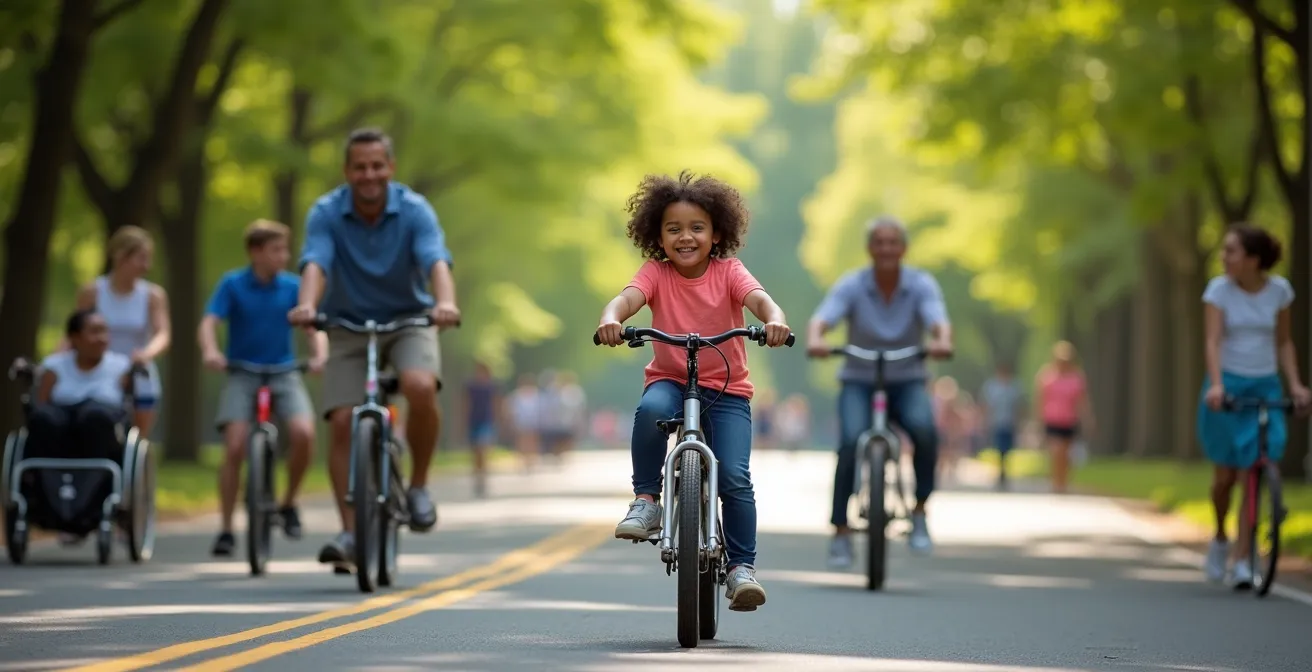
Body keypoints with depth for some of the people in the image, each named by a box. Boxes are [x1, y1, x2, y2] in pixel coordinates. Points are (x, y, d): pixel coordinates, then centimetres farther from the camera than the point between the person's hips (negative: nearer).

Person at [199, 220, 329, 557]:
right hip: (242, 375, -1)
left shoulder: (293, 287, 1)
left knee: (304, 434, -22)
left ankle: (289, 504, 2)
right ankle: (225, 529, -2)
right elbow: (208, 324, -13)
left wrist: (319, 356, -25)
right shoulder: (233, 284, -4)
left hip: (284, 373, 1)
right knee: (235, 447, -15)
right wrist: (210, 352, -34)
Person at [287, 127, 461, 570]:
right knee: (342, 424, -13)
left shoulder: (414, 210, -15)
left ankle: (418, 486, -9)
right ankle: (350, 532, -7)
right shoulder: (326, 213, -13)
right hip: (349, 327, 1)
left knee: (421, 387, -31)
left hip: (409, 321, -1)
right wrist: (307, 305, -51)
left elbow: (437, 261, -30)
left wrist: (446, 302, -52)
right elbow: (315, 264, -29)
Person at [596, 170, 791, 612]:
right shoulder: (657, 274, -5)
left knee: (735, 477, -16)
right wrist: (611, 320, -47)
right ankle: (646, 501, -19)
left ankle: (742, 567, -3)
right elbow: (627, 298, -24)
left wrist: (775, 320, -47)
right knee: (650, 410, -36)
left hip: (726, 388, 0)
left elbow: (759, 299, -24)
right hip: (669, 379, 0)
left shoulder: (728, 272, -6)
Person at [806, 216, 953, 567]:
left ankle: (919, 514, -14)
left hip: (907, 381, 0)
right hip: (859, 382, 0)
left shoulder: (921, 284, -8)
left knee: (924, 430, -32)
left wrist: (942, 341, -50)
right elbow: (821, 319, -25)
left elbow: (939, 321, -25)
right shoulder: (851, 285, -10)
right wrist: (815, 340, -49)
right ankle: (840, 533, -17)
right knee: (851, 442, -28)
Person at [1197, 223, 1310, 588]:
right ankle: (1220, 538, 31)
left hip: (1265, 387, 1)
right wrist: (1216, 384, -28)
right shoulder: (1219, 289, -5)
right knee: (1225, 474, 2)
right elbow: (1213, 341, -14)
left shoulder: (1279, 290, 1)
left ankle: (1242, 561, -6)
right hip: (1228, 386, -1)